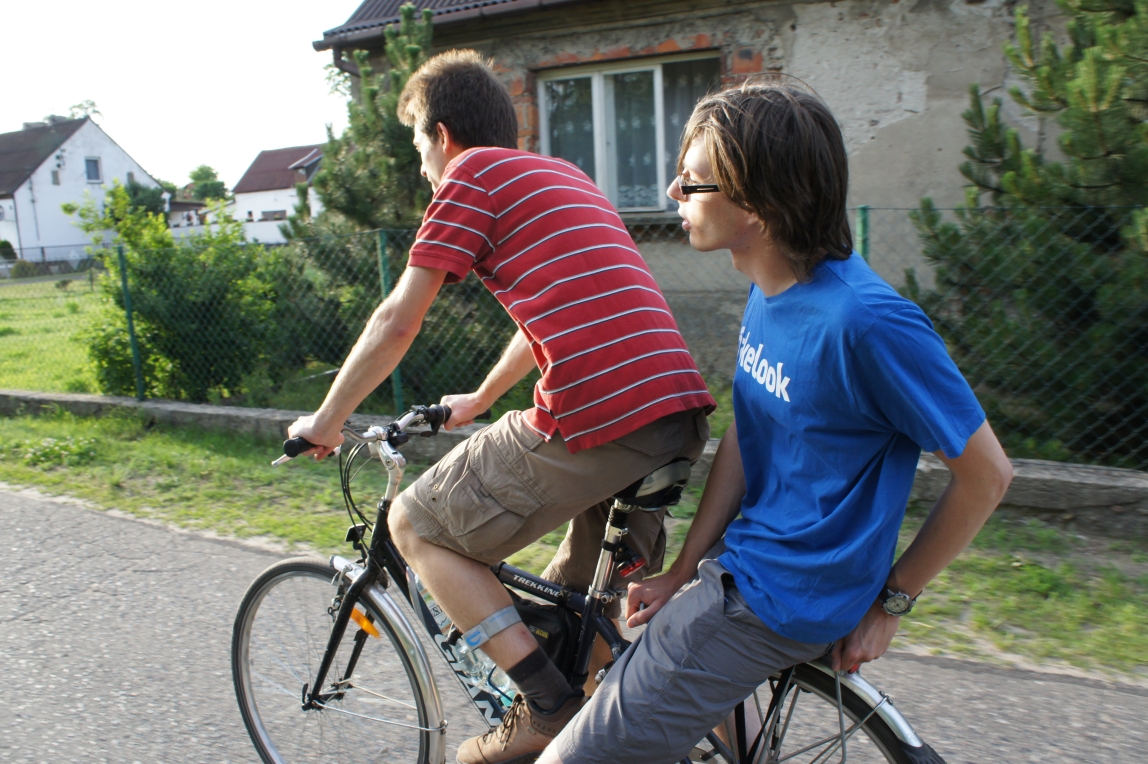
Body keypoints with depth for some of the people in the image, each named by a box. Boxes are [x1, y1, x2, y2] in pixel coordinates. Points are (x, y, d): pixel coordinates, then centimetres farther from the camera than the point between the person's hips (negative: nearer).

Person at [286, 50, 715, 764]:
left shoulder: (474, 173, 3)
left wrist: (325, 421, 17)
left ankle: (549, 705, 7)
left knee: (416, 524, 10)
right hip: (681, 415, 9)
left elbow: (397, 322, 2)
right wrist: (478, 402, 46)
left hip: (594, 422, -9)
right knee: (588, 595, 29)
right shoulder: (563, 174, 27)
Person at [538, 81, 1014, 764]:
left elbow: (986, 473, -17)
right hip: (743, 564, 9)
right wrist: (683, 572, 3)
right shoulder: (772, 289, 0)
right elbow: (743, 438, 5)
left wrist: (889, 604, -8)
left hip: (777, 602, -9)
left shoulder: (866, 321, -27)